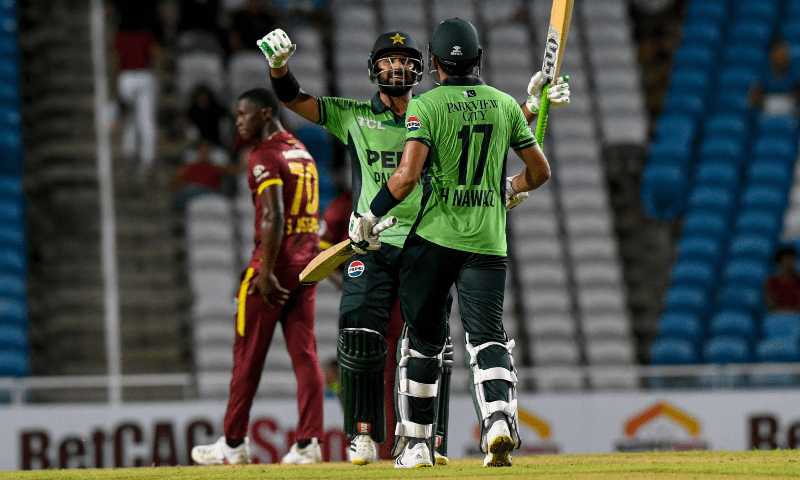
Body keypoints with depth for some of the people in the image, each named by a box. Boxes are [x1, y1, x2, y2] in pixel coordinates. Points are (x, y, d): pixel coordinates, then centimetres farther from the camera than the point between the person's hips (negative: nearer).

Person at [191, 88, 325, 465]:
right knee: (305, 354, 4)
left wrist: (265, 274, -21)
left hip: (273, 263, -8)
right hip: (306, 264, 8)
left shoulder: (265, 156, -12)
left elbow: (273, 219, -21)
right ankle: (309, 442, -3)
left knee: (248, 355, 1)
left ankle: (234, 443, 7)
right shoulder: (302, 152, 16)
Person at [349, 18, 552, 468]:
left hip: (434, 236, -2)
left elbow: (407, 176, -16)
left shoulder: (426, 106, -6)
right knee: (487, 335, -1)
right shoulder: (505, 104, 7)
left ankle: (417, 443, 16)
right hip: (488, 240, 2)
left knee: (424, 338, 10)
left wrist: (368, 217, -4)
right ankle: (500, 419, -28)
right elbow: (540, 170, 13)